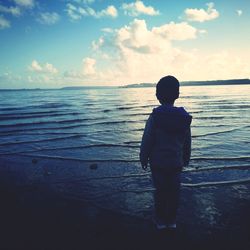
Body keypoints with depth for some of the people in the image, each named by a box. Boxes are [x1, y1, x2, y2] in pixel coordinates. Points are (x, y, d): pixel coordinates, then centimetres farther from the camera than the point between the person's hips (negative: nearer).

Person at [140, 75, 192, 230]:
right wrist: (186, 159, 20)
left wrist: (143, 159, 2)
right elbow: (187, 142, 7)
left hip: (158, 162, -3)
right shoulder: (184, 117, -3)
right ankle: (172, 221, 28)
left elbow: (146, 141, -12)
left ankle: (161, 221, 24)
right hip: (176, 162, 3)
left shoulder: (155, 117, -16)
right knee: (174, 191, 14)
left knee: (160, 190, 11)